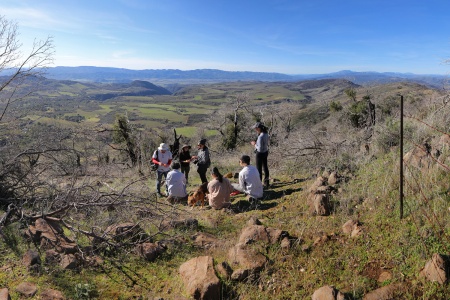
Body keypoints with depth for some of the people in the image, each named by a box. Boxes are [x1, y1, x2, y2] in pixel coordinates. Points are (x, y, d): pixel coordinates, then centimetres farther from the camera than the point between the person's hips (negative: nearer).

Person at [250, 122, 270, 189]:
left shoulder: (260, 137, -30)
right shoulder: (266, 134, -2)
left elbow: (260, 149, -27)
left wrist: (255, 144, -11)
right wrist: (256, 142, 6)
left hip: (260, 154, -9)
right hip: (265, 152, 9)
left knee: (259, 169, 7)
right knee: (265, 167, 21)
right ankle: (266, 183, 35)